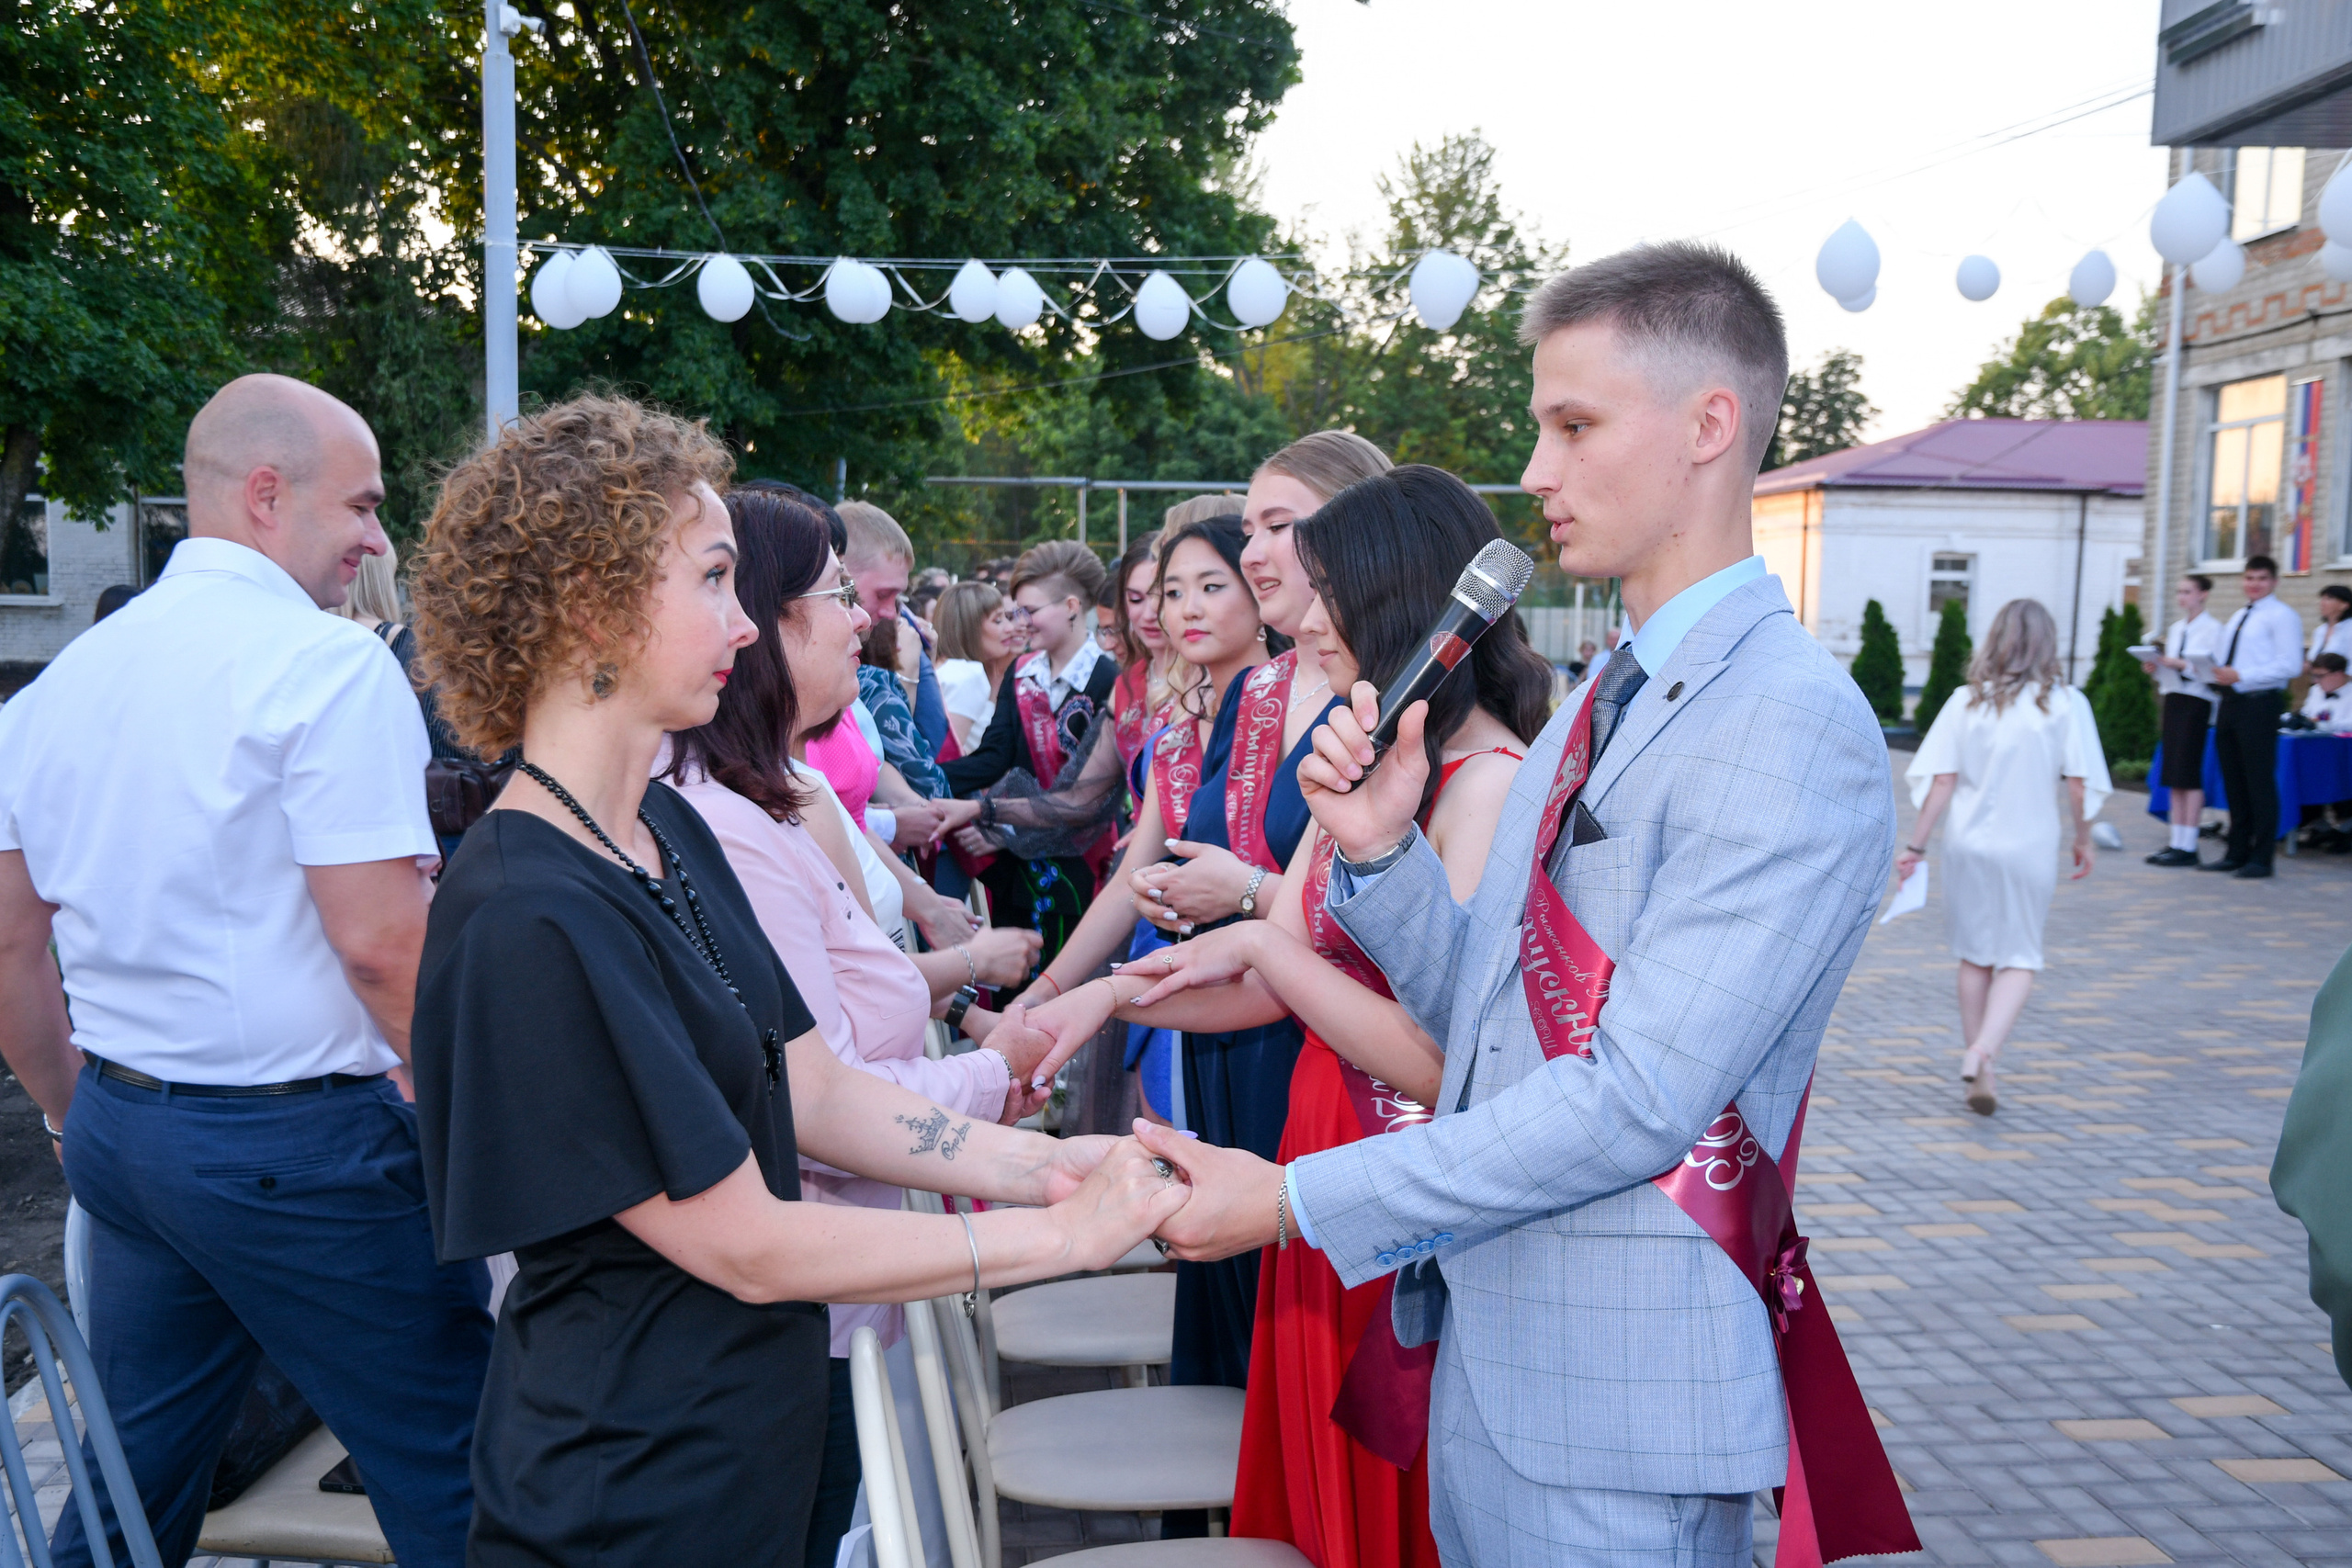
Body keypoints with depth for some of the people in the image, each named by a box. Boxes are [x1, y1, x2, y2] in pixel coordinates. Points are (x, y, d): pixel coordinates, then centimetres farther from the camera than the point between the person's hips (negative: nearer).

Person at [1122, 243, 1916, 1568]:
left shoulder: (1794, 727, -19)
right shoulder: (1601, 706, 10)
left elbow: (1636, 1101, -24)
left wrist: (1297, 1199, -20)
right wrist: (1380, 849, -8)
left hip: (1615, 1409, -8)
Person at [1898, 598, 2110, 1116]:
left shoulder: (1966, 701, -1)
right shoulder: (2065, 704, -5)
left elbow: (1941, 781, -4)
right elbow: (2079, 785, -7)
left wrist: (1916, 845, 1)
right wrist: (2081, 839, 9)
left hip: (1969, 845, 2)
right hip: (2029, 848, -2)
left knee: (1975, 956, 14)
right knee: (2019, 960, 6)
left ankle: (1977, 1070, 21)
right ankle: (1983, 1051, -16)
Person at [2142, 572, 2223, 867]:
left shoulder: (2212, 629, -6)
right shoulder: (2176, 629, 16)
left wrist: (2180, 664, -20)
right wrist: (2155, 668, 1)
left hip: (2196, 704, -7)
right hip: (2172, 700, 7)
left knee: (2188, 774, -8)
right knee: (2174, 776, 7)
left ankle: (2187, 846, -5)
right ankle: (2176, 841, 11)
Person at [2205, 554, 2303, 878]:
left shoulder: (2282, 616, -5)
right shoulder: (2237, 619, 20)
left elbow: (2290, 666, -15)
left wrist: (2240, 675, -21)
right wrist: (2219, 675, 3)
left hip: (2259, 703, -8)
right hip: (2231, 702, 8)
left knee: (2260, 782, -5)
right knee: (2233, 781, 11)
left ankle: (2261, 859, 1)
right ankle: (2236, 853, 19)